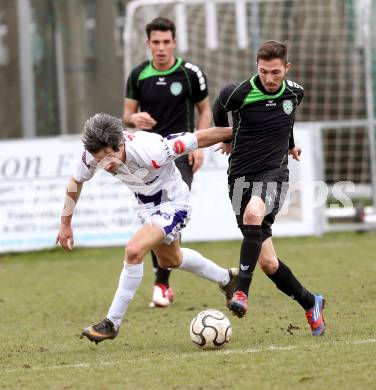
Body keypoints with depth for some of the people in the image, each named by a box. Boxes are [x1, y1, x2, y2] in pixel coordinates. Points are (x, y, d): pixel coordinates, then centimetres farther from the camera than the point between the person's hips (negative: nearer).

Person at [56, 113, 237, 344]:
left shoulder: (150, 151, -41)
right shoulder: (93, 154, -25)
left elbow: (200, 138, -29)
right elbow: (76, 181, -1)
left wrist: (233, 133, -16)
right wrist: (66, 223, 3)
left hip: (173, 202, -8)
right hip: (147, 204, 8)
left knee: (134, 251, -25)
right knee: (170, 260, 27)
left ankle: (113, 323, -14)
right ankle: (226, 279, 51)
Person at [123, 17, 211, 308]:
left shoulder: (191, 73, -2)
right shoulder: (138, 76, 4)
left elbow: (205, 110, 8)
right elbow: (127, 115, 10)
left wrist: (199, 145, -5)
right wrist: (134, 119, -15)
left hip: (180, 153, -3)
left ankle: (161, 284, -15)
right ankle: (164, 283, 14)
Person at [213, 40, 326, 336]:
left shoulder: (295, 93, 1)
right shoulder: (240, 93, -10)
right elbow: (220, 108, 14)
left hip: (274, 172, 0)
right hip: (242, 175, 0)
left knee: (254, 212, -36)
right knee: (267, 261, -2)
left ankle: (242, 291, -33)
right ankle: (311, 304, 21)